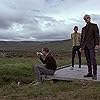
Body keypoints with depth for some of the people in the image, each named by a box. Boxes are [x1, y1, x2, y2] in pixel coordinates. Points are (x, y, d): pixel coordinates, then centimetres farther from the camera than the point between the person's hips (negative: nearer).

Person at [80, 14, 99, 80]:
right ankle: (90, 73, 10)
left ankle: (95, 74, -6)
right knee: (88, 60, 5)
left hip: (91, 45, -5)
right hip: (85, 46, 5)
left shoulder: (94, 25, 8)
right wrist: (81, 46, 13)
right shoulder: (83, 28, 21)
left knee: (93, 60, -10)